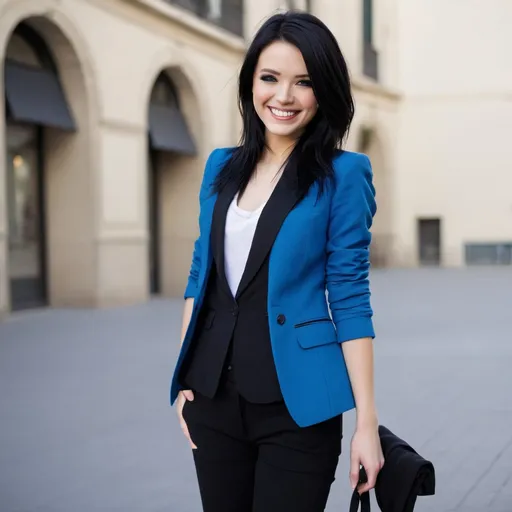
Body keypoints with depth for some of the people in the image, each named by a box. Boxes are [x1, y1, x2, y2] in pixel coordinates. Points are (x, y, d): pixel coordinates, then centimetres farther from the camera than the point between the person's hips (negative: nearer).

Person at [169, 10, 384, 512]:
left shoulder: (341, 174, -6)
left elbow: (350, 300, -8)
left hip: (294, 403, -4)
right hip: (213, 398, 5)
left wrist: (366, 420, -11)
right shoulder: (221, 167, 7)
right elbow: (200, 277, 13)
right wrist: (184, 378, 8)